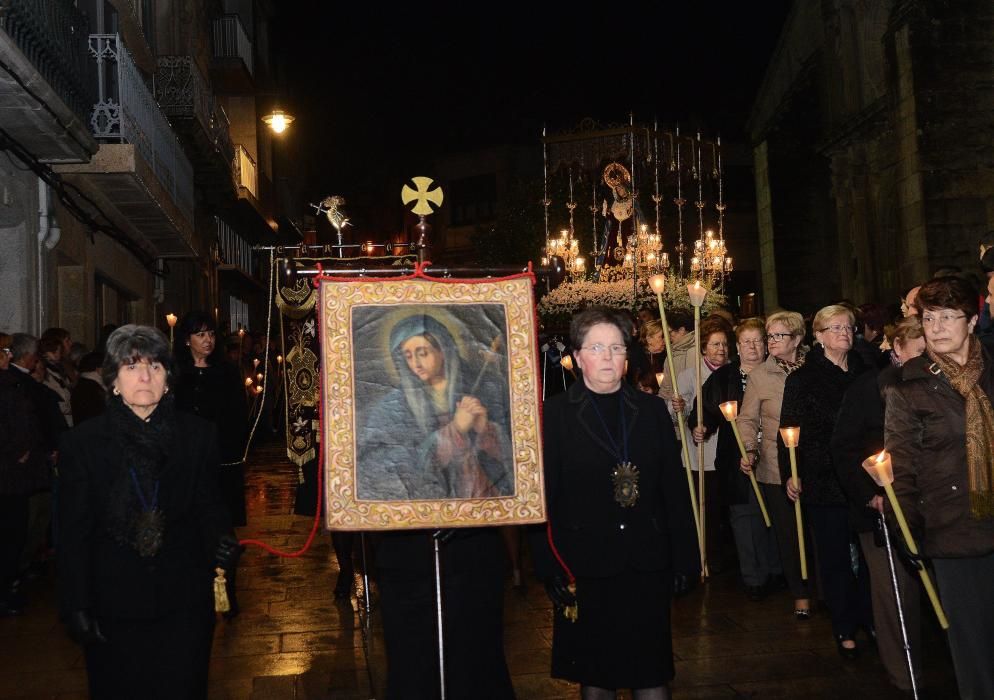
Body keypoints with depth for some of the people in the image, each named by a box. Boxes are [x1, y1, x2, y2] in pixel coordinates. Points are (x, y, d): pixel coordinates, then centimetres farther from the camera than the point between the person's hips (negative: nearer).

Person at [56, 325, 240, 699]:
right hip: (114, 606, 0)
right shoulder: (81, 442, -2)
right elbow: (74, 534, -1)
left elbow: (209, 505, 6)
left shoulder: (198, 434, 1)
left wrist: (223, 541, -16)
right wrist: (76, 607, -4)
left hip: (184, 602, 1)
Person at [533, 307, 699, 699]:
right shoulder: (555, 414, -2)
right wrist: (550, 570, -9)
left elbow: (675, 490, 6)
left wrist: (685, 560, 3)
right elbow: (544, 498, -4)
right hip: (586, 567, -2)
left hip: (647, 564, 2)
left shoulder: (652, 410, 6)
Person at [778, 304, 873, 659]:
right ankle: (844, 629, 18)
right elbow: (789, 430, -3)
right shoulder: (802, 379, -1)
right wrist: (790, 473, -10)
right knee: (835, 558, 6)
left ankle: (869, 619, 23)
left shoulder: (865, 373, 9)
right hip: (823, 482, -3)